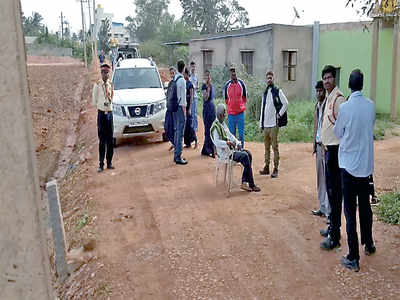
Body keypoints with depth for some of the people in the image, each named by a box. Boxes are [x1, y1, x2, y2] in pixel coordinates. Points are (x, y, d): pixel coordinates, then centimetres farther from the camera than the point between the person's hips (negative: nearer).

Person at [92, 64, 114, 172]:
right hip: (101, 113, -3)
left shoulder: (111, 84, 6)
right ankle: (101, 164, 5)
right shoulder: (97, 85, -3)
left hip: (110, 113, 3)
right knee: (102, 140, -1)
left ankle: (109, 162, 15)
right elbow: (94, 101, 3)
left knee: (110, 140, 6)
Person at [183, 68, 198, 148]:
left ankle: (195, 141, 6)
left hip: (188, 106, -7)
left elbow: (191, 98, -10)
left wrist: (190, 109, -15)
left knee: (189, 125, -6)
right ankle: (187, 142, 12)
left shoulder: (190, 84, -7)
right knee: (184, 125, 6)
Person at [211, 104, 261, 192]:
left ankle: (244, 182, -10)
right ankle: (251, 185, -11)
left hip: (230, 148, 9)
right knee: (245, 156, -20)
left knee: (248, 153, -7)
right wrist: (228, 143, -33)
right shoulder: (216, 126, -14)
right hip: (224, 152, -9)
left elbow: (230, 135, 21)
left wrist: (237, 143, 6)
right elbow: (216, 142, -25)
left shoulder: (223, 123, 16)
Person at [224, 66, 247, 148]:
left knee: (241, 134, 2)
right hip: (231, 113, 1)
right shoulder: (227, 85, 0)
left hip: (240, 112, 0)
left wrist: (242, 106, 12)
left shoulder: (241, 83, -1)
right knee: (231, 134, 6)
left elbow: (245, 97, 11)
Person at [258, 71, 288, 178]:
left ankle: (275, 168, 0)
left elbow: (285, 103, -5)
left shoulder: (277, 91, -2)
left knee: (275, 146, -4)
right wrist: (261, 124, 14)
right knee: (266, 146, 11)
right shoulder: (265, 93, 16)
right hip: (266, 124, 6)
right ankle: (266, 167, 17)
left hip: (274, 123, -6)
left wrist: (279, 114, -8)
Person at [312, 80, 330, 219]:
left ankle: (329, 211, -1)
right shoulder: (317, 105, 13)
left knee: (327, 178, -6)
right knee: (320, 177, 13)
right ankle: (322, 208, 22)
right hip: (319, 144, 9)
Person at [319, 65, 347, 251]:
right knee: (330, 189, 17)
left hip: (335, 149, -10)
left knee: (335, 191, -7)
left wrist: (331, 147, -18)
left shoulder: (338, 98, -14)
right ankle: (332, 227, 29)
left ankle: (335, 236, -1)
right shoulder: (328, 98, 16)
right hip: (328, 148, 10)